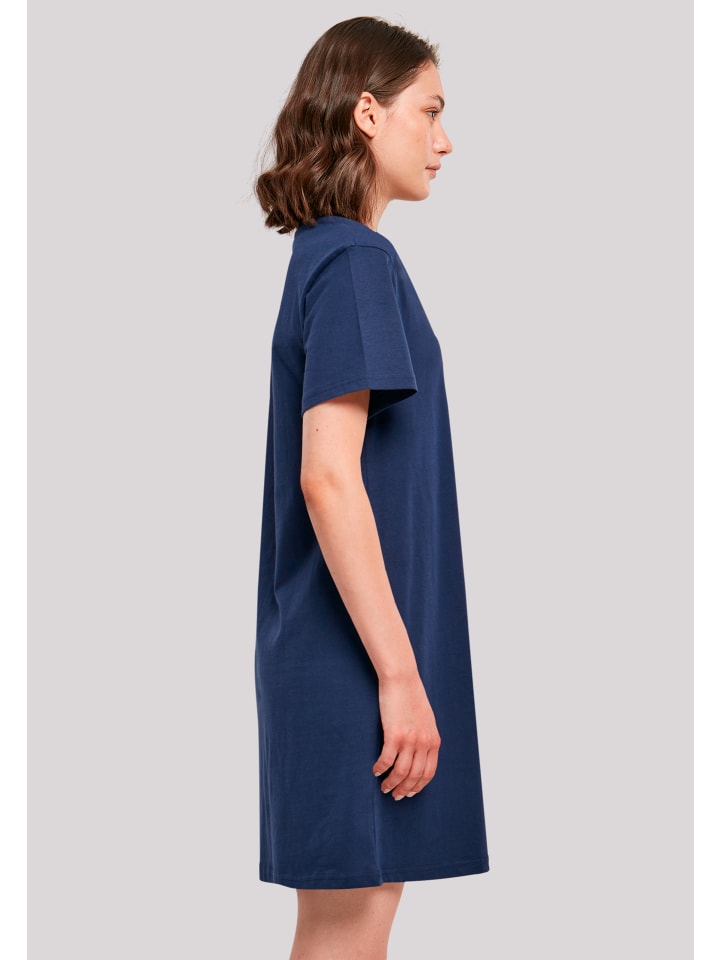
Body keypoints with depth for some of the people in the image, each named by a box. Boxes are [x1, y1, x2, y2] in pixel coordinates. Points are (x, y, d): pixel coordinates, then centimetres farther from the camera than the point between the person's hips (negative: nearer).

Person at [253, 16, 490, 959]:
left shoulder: (325, 255, 14)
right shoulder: (357, 261, -14)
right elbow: (328, 480, -22)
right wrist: (400, 671, -21)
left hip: (336, 657, 10)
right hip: (357, 663, -10)